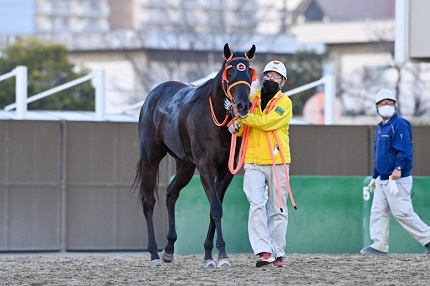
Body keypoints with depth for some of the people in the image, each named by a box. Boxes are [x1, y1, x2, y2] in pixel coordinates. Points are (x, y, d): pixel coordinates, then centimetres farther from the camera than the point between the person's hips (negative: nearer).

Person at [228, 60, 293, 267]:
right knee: (256, 205, -14)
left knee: (278, 210, 4)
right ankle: (263, 251, -21)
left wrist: (242, 115, -21)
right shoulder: (252, 100, 12)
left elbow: (266, 122, -16)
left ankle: (278, 254, 10)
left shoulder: (284, 103, 0)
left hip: (277, 163, -2)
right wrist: (235, 126, -9)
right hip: (253, 162, 2)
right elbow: (242, 128, 14)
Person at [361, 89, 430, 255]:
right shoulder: (380, 128, 18)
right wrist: (375, 177, 24)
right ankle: (379, 246, 7)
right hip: (383, 179, 9)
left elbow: (404, 151, -21)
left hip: (398, 180, -9)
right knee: (378, 211, 5)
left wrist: (398, 169, -33)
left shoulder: (400, 125, -10)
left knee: (402, 213, -10)